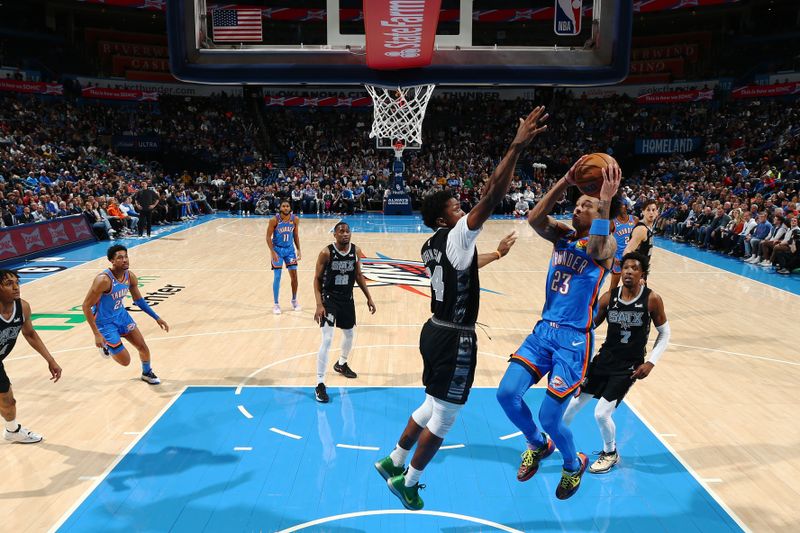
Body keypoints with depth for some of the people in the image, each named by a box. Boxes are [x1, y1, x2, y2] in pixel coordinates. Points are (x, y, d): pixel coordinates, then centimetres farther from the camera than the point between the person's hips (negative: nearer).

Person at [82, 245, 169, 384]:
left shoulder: (130, 276, -8)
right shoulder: (104, 280, -30)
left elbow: (139, 300, 8)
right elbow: (86, 306, -23)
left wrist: (157, 318, 6)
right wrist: (97, 334, -25)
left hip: (122, 315, 6)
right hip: (105, 322, -6)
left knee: (143, 346, 9)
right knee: (125, 361, -5)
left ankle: (147, 373, 37)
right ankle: (105, 345, 25)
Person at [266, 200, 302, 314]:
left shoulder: (295, 219, -7)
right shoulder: (274, 220, -17)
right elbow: (268, 237, -12)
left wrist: (298, 249, 0)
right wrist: (273, 252, -20)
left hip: (290, 249, 3)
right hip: (278, 249, -3)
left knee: (294, 275, 4)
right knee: (277, 277, -2)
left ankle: (294, 300, 23)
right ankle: (276, 304, 9)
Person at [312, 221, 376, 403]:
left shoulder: (356, 251, -4)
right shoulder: (326, 253, -17)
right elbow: (317, 279, -12)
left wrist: (369, 297, 8)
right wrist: (319, 305, -21)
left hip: (347, 299, 5)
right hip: (329, 298, -5)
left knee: (349, 334, 21)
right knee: (327, 340, -13)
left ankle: (341, 364, 50)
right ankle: (320, 384, -5)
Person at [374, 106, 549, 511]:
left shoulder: (433, 246, 9)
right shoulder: (456, 237, -18)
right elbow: (492, 196, -28)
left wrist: (496, 254, 35)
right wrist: (517, 147, -28)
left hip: (436, 331, 9)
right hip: (455, 339, -9)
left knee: (432, 406, 25)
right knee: (444, 417, 7)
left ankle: (393, 461, 38)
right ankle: (407, 481, 22)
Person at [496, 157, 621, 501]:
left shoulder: (606, 244, -7)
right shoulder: (563, 236, 8)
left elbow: (596, 248, -33)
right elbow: (535, 219, -12)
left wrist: (606, 200, -34)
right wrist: (564, 183, -19)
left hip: (574, 339, -5)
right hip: (544, 330, 5)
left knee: (549, 417, -5)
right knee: (507, 394, -6)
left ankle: (574, 465, 30)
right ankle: (539, 444, 25)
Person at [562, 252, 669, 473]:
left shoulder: (652, 299, -12)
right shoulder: (609, 297, -6)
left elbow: (664, 333, -1)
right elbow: (590, 325, 5)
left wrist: (651, 362, -9)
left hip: (629, 366, -3)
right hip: (605, 358, 4)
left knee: (602, 413, -9)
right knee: (572, 404, 9)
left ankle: (610, 454, 22)